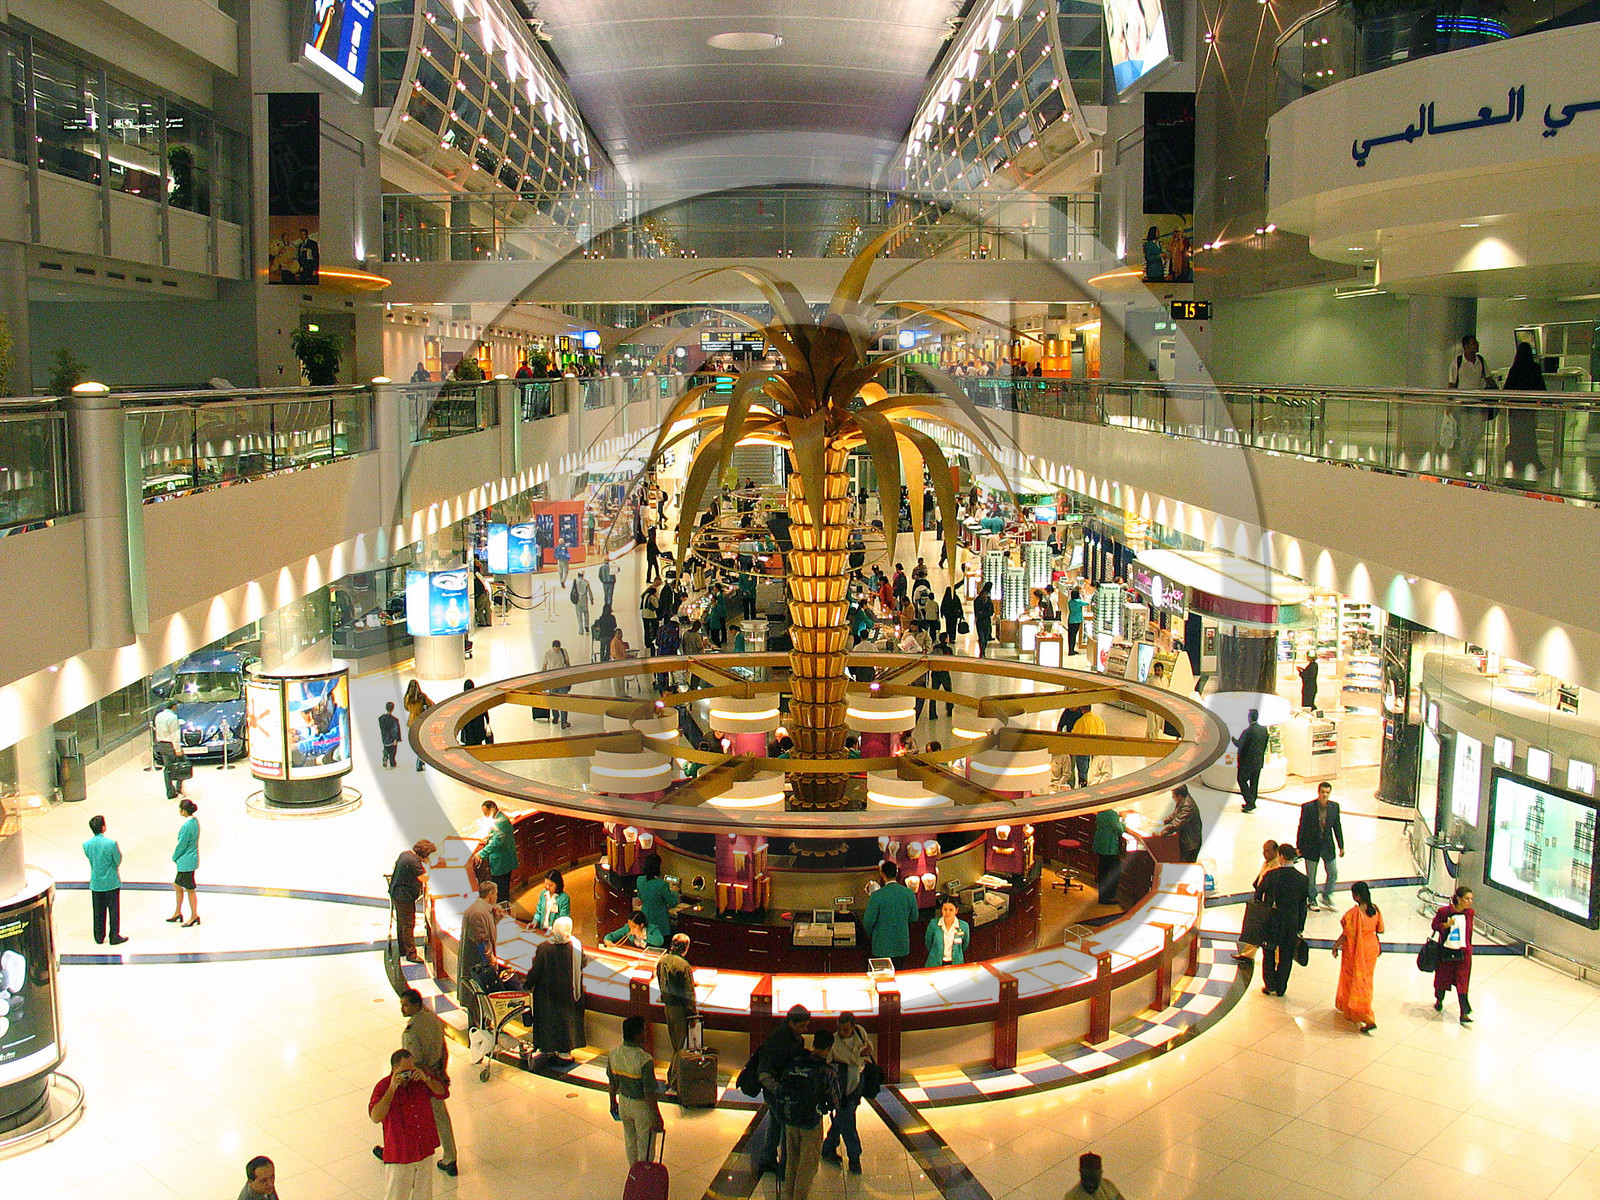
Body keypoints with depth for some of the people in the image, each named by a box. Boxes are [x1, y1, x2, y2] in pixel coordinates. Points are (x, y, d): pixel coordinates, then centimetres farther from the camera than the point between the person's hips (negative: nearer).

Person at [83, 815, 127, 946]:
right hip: (111, 883, -4)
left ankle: (99, 937, 23)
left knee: (98, 912, 15)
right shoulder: (111, 844, -20)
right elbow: (118, 861, -9)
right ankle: (114, 937, 13)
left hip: (96, 883, 4)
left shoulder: (86, 845, -8)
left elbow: (90, 858, 7)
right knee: (114, 911, 8)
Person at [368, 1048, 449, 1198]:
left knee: (423, 1194, 18)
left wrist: (426, 1079, -20)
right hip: (399, 1153, -4)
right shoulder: (383, 1087, -18)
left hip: (425, 1149, 4)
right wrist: (392, 1089, -34)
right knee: (396, 1195, 9)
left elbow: (443, 1093, -4)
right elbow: (376, 1117, -30)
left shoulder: (419, 1078, -4)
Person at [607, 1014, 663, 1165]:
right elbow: (649, 1093, -24)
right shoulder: (644, 1060, -31)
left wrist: (613, 1102, 19)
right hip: (642, 1107, -6)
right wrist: (657, 1117, -13)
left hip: (624, 1103, 6)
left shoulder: (613, 1054, -12)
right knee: (645, 1146, 14)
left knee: (629, 1140, 26)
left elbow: (612, 1083, 2)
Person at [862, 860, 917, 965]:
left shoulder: (877, 895, -18)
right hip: (902, 944, 3)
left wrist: (869, 933, 9)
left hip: (882, 946, -3)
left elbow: (868, 920, -12)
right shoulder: (909, 893, -6)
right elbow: (914, 917, 4)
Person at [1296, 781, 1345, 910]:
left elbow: (1337, 827, 5)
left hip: (1328, 845, 3)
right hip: (1311, 845, -3)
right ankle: (1311, 900, 27)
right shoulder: (1308, 807, -14)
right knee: (1311, 876, 8)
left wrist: (1341, 846, 7)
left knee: (1333, 872, 9)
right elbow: (1302, 828, -8)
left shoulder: (1334, 806, -3)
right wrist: (1298, 847, -7)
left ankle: (1326, 898, 30)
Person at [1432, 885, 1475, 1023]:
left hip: (1463, 953, 1)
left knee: (1462, 982, -2)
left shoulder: (1470, 913, -1)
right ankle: (1439, 1000, 42)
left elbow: (1469, 930, 13)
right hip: (1446, 951, -1)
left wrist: (1468, 947, 14)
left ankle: (1464, 1014, 0)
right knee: (1442, 978, 15)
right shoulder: (1444, 911, -13)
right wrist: (1446, 925, -20)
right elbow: (1435, 925, -2)